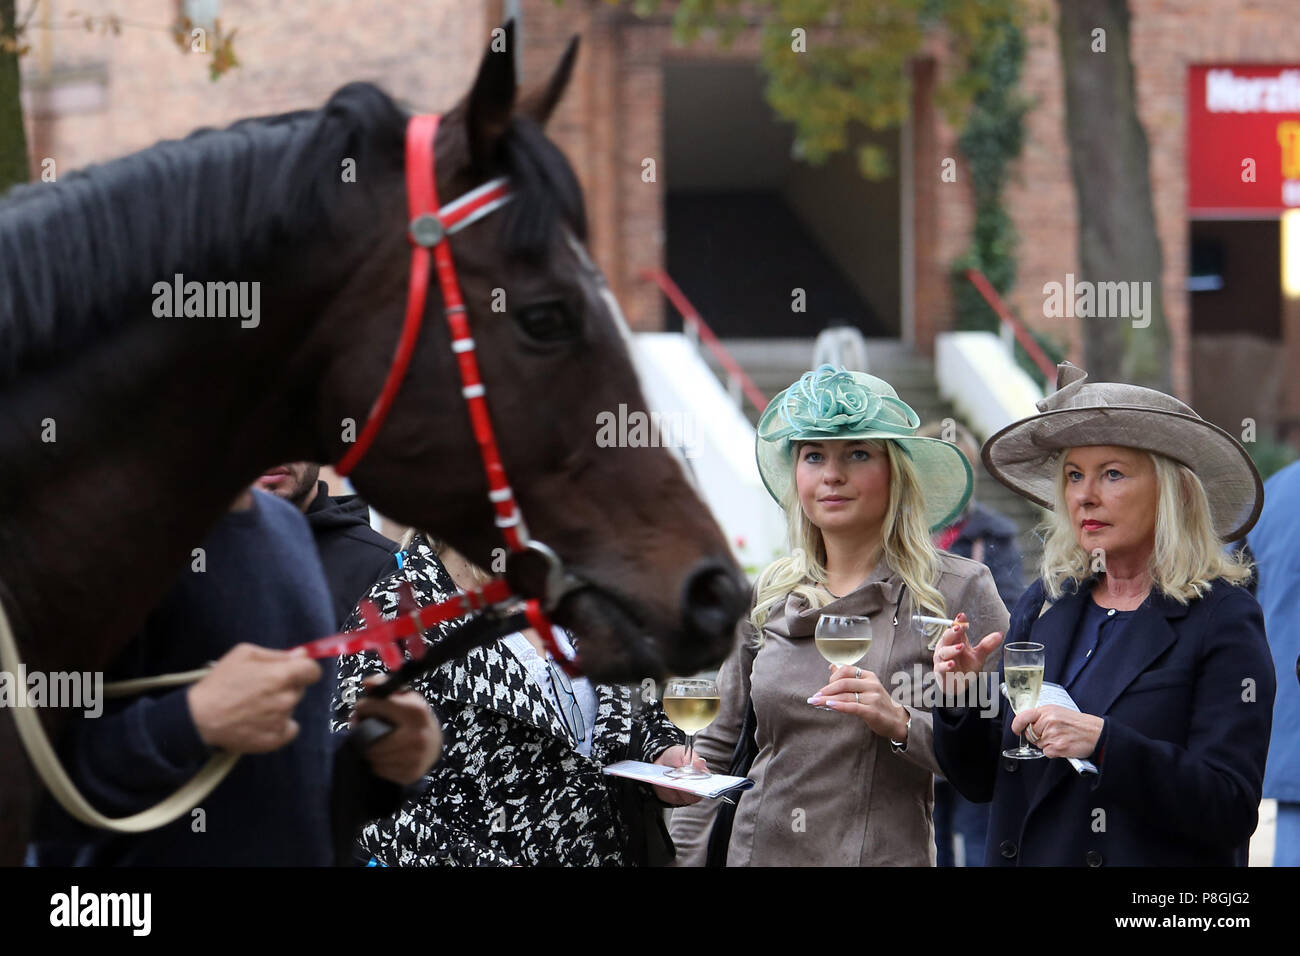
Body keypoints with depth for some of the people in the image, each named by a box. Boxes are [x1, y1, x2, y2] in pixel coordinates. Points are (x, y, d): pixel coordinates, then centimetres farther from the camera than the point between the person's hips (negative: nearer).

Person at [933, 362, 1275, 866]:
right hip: (1026, 856, 4)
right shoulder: (1044, 603, 3)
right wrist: (960, 700, -10)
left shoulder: (1222, 619, -10)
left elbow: (1232, 810, -17)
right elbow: (984, 781, 7)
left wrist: (1103, 742, -26)